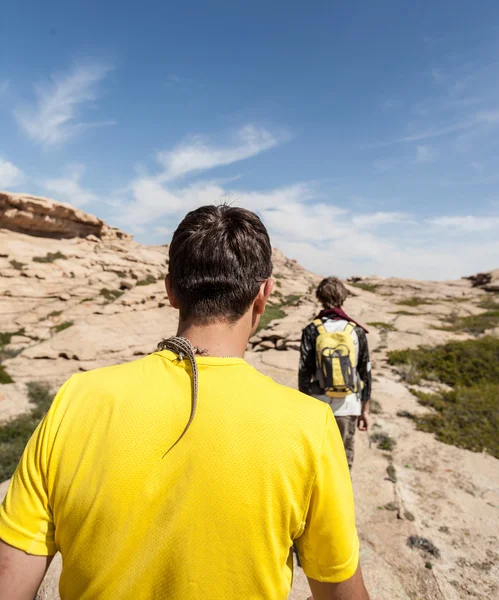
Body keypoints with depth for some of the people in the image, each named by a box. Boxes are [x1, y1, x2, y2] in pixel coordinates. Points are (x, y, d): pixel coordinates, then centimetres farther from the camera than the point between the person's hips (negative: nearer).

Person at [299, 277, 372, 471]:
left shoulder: (312, 331, -9)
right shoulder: (356, 331, -4)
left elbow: (304, 373, -7)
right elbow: (365, 374, 0)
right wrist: (365, 409, 11)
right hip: (348, 406, 1)